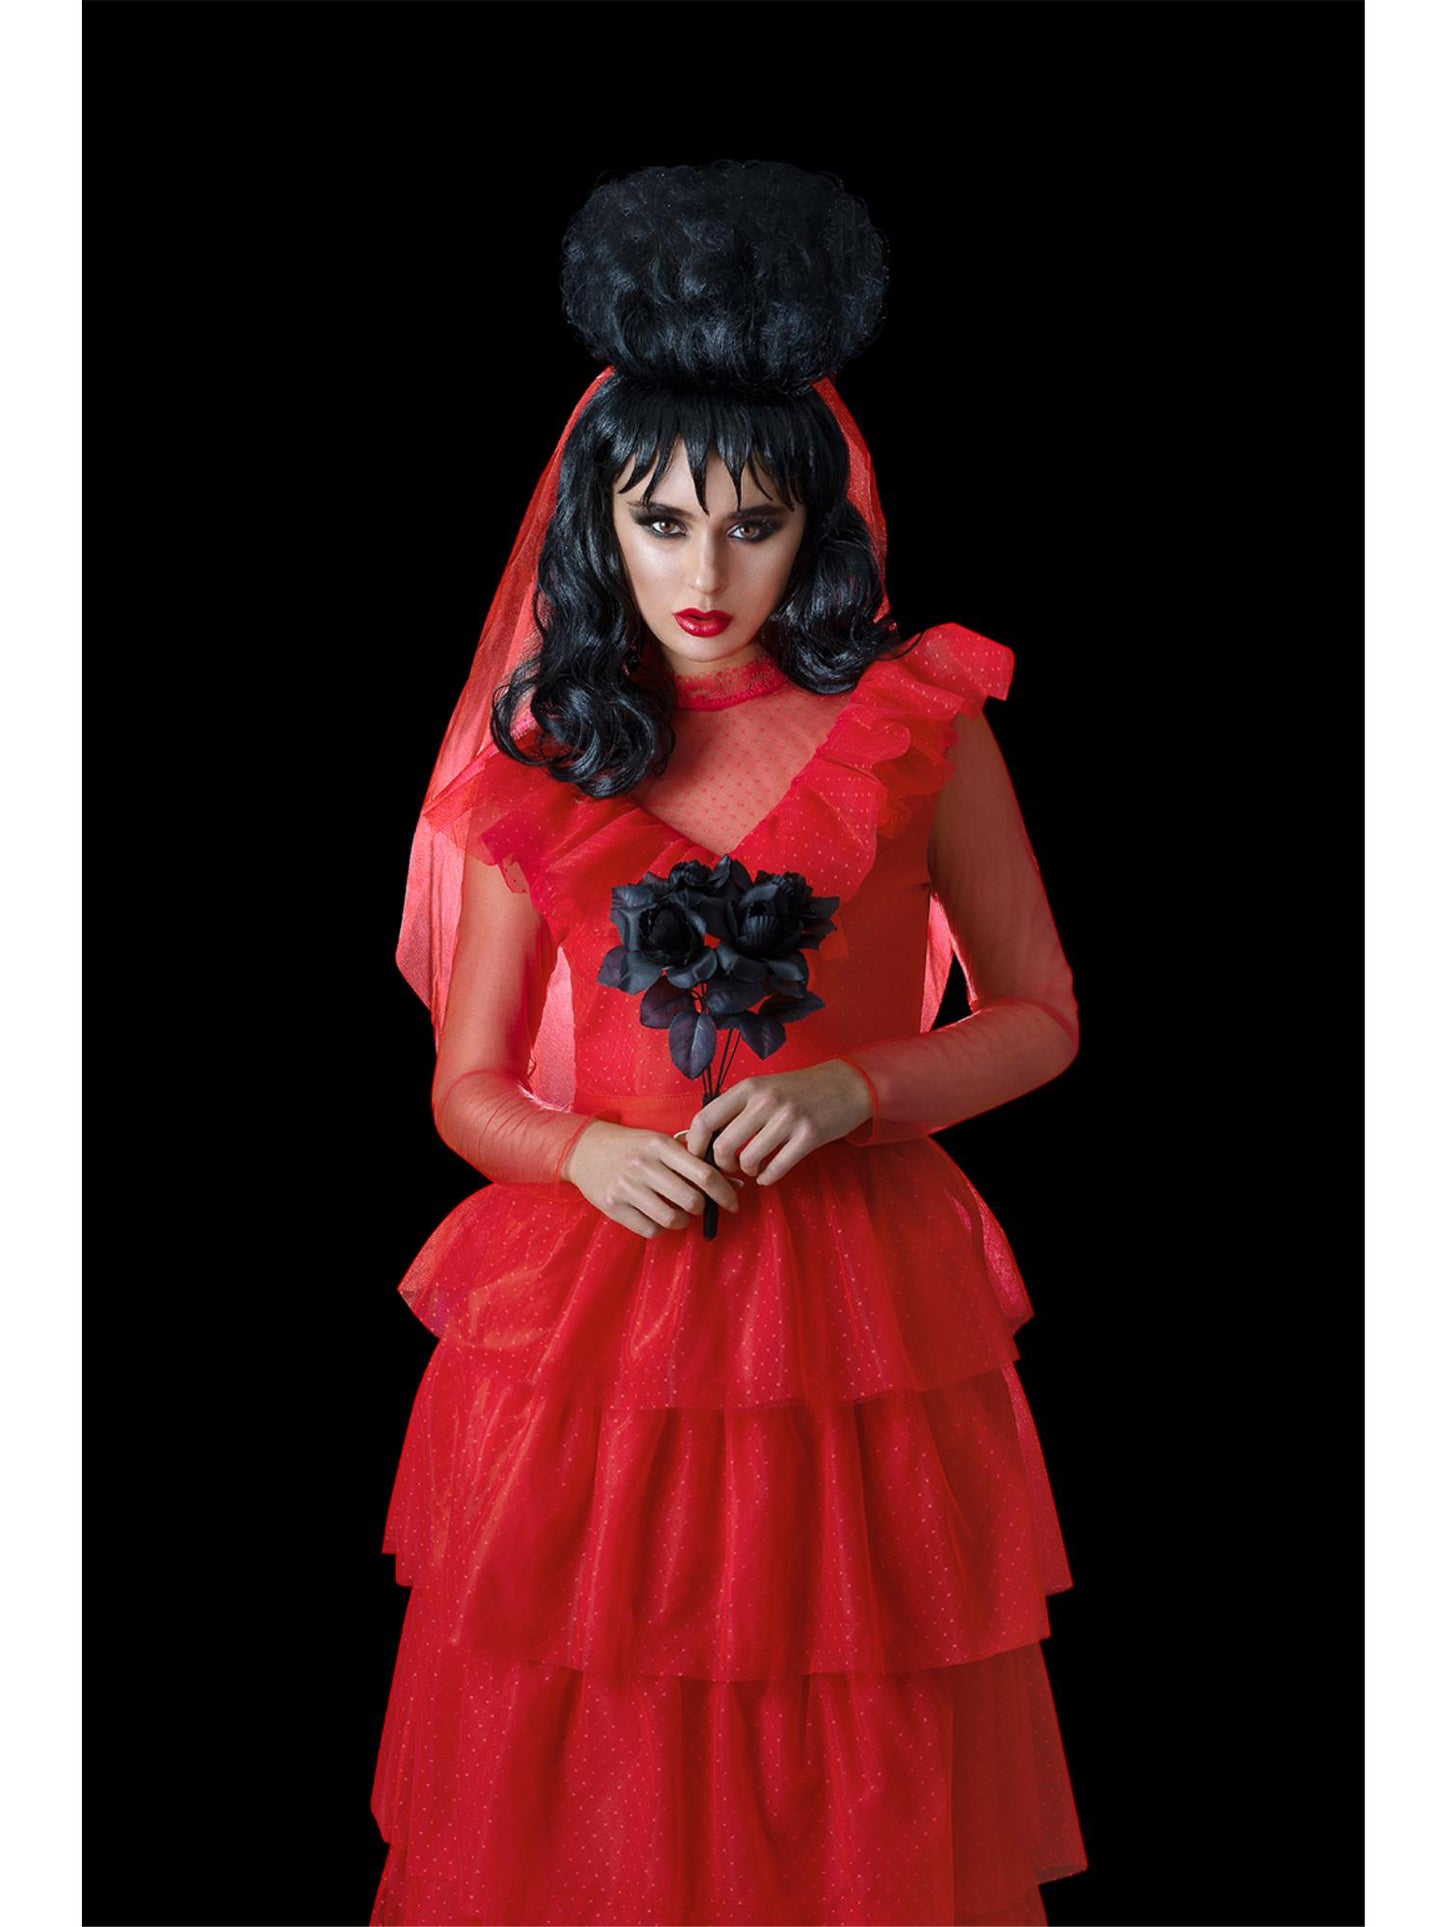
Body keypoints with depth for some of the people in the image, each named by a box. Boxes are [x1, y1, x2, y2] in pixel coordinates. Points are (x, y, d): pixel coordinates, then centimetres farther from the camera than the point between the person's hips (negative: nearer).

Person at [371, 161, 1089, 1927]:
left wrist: (850, 1089, -12)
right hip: (589, 1316, 1)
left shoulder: (919, 727, -1)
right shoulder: (541, 753, 3)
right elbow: (467, 1083, 7)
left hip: (855, 1321, -1)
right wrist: (587, 1151, -14)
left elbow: (1040, 1018, 5)